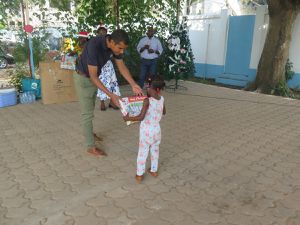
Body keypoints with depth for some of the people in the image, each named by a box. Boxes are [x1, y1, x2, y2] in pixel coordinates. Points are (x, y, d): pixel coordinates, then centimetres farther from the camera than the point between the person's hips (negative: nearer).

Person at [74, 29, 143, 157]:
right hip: (83, 78, -7)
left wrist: (133, 85, -18)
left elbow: (122, 67, -5)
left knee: (90, 109, 22)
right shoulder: (94, 45, -36)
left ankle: (88, 132, 43)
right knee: (87, 113, -1)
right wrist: (111, 95, -37)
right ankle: (91, 146, 11)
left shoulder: (114, 46, -14)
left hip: (93, 77, 7)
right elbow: (93, 76, -33)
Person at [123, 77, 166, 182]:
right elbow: (164, 112, 14)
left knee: (142, 152, 8)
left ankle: (139, 174, 18)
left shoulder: (147, 100, -22)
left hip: (146, 130, -5)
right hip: (156, 129, 5)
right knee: (155, 151, 21)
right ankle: (154, 170, 35)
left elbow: (141, 117, -29)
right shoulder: (162, 99, -4)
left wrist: (128, 118, -18)